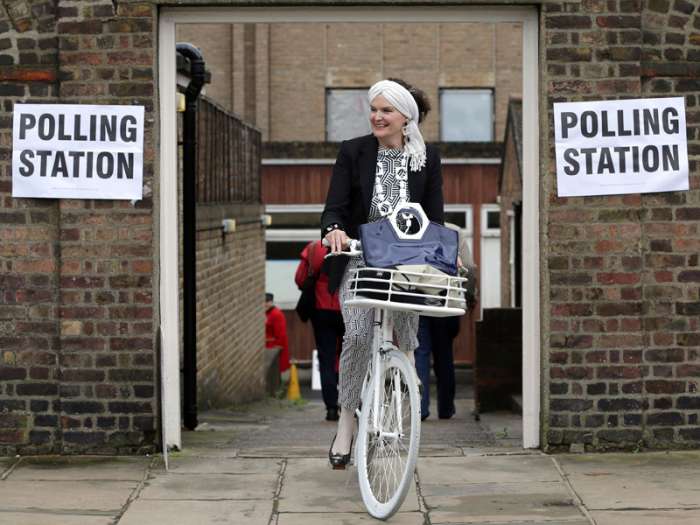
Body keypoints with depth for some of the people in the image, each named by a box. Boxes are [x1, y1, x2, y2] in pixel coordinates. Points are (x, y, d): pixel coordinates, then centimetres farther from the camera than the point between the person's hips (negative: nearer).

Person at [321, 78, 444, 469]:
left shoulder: (427, 158, 5)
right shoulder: (353, 152, 1)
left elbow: (435, 216, 4)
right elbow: (334, 207, -4)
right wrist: (334, 229, -27)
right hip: (360, 259, -2)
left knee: (406, 337, -4)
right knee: (358, 337, -18)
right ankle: (346, 425, -8)